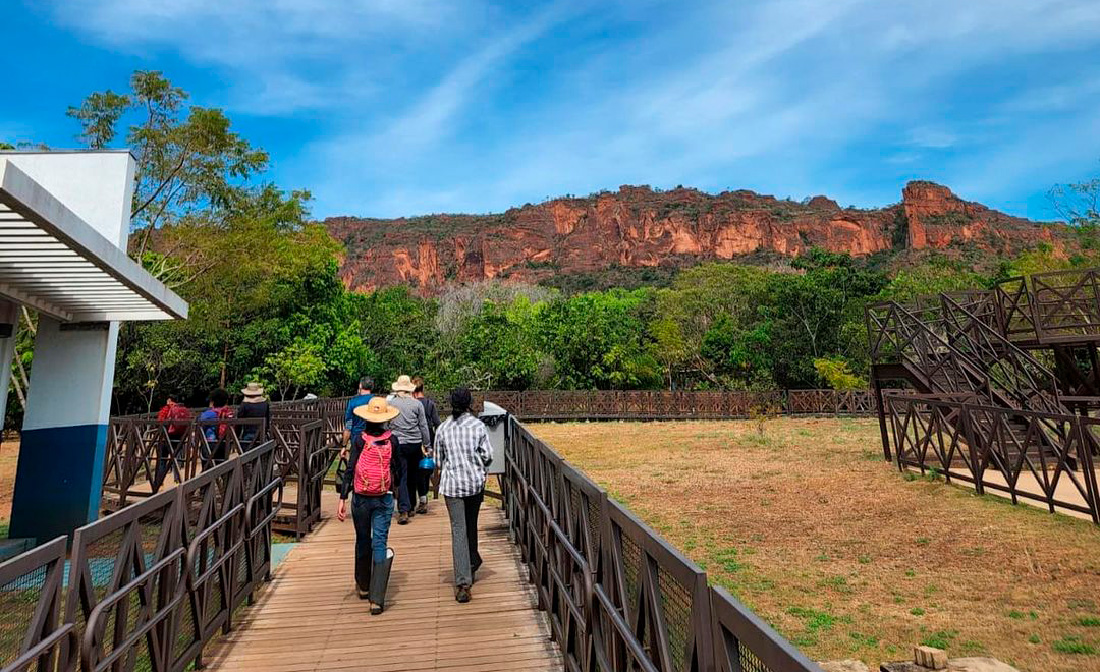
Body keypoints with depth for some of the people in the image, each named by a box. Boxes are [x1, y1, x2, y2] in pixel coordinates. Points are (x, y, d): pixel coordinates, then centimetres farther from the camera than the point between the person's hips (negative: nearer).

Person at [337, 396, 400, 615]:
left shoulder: (359, 439, -8)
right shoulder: (391, 439, -5)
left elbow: (350, 470, -12)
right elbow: (396, 469, 2)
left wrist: (343, 499, -11)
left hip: (361, 498, 1)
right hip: (384, 499, 0)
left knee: (362, 541, 18)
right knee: (379, 544, 3)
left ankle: (363, 586, 37)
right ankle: (377, 599, -2)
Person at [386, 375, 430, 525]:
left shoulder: (389, 402, -1)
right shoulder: (417, 404, 0)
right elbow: (424, 426, 3)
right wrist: (425, 445, 10)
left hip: (398, 443, -1)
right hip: (415, 443, 2)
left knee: (401, 477, 0)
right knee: (413, 477, 14)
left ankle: (404, 510, -10)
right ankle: (411, 508, 25)